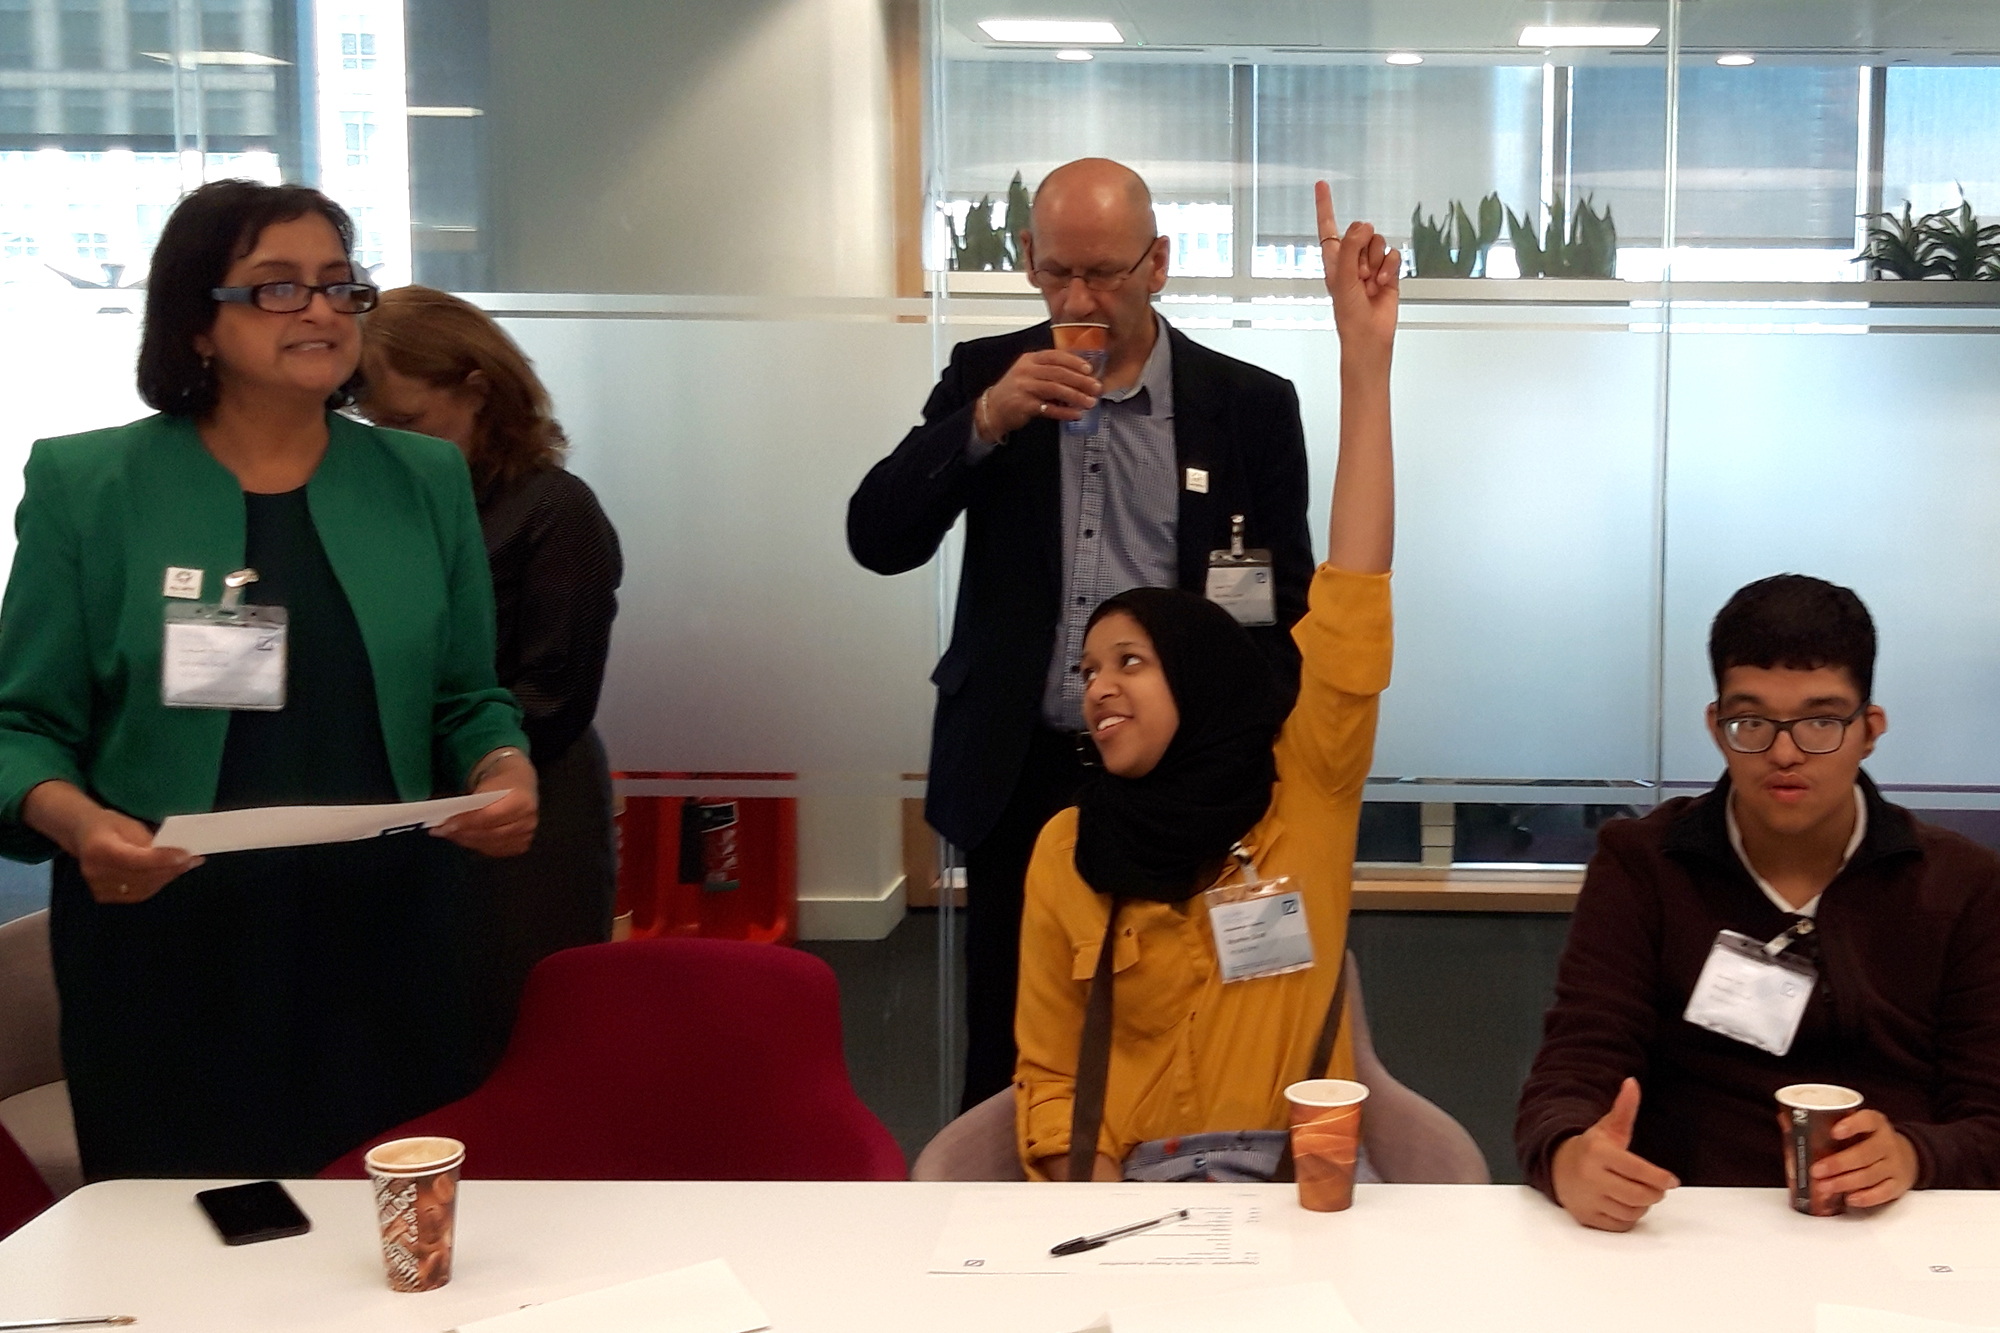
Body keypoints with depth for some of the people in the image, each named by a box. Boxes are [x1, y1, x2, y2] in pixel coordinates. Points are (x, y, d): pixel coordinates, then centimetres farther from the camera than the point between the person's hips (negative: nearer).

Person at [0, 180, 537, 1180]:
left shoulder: (425, 481, 8)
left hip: (381, 935, 2)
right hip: (163, 948, -2)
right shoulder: (85, 485, 0)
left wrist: (505, 771, -9)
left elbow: (470, 698, 12)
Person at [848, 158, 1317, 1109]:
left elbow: (1288, 606, 4)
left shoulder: (1248, 406, 0)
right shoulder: (987, 376, 4)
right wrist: (985, 421, -18)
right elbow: (878, 540, -5)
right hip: (1019, 779, 1)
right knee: (1009, 1062, 9)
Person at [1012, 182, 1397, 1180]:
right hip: (1137, 1184, 0)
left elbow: (1352, 600, -8)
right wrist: (1101, 1203, -12)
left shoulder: (1306, 795, 1)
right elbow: (1048, 1074, 7)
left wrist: (1365, 361, -13)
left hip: (1308, 1177, 0)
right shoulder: (1068, 850, 4)